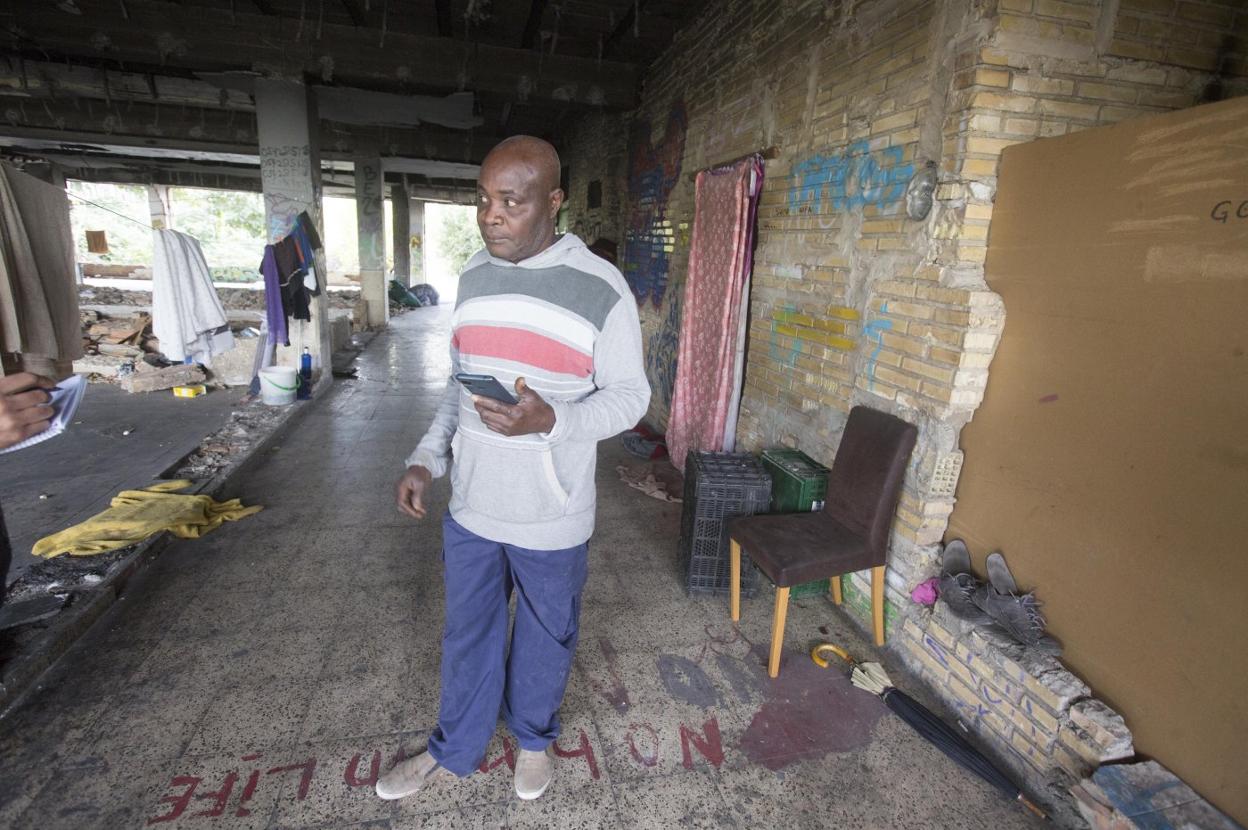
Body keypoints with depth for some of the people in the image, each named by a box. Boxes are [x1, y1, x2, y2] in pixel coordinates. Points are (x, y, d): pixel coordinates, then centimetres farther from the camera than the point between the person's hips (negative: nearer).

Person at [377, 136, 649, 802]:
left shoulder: (600, 288, -15)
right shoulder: (473, 276, 2)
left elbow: (630, 395, -11)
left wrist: (549, 421, -28)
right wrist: (426, 458, 3)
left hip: (551, 518, -4)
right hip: (470, 506, 5)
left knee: (545, 637, 19)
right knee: (467, 634, 22)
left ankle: (534, 737, 48)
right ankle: (455, 750, 48)